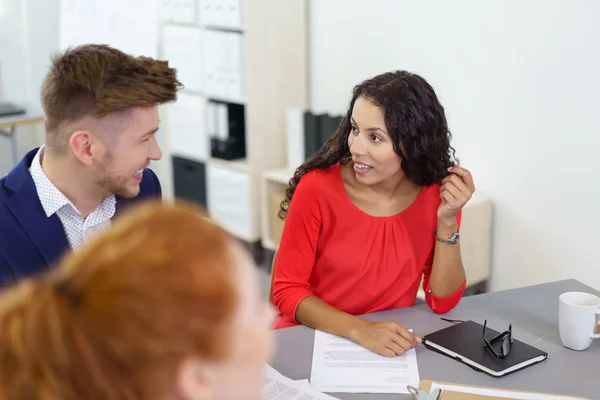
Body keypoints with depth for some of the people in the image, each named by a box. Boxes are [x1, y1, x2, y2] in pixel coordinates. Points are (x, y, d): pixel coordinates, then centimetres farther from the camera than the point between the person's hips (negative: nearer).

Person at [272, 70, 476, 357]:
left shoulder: (439, 195, -8)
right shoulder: (317, 188, -15)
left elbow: (443, 303, -6)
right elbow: (288, 290, -12)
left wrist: (447, 220, -18)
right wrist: (360, 330, -25)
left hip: (390, 346, 1)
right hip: (310, 339, -1)